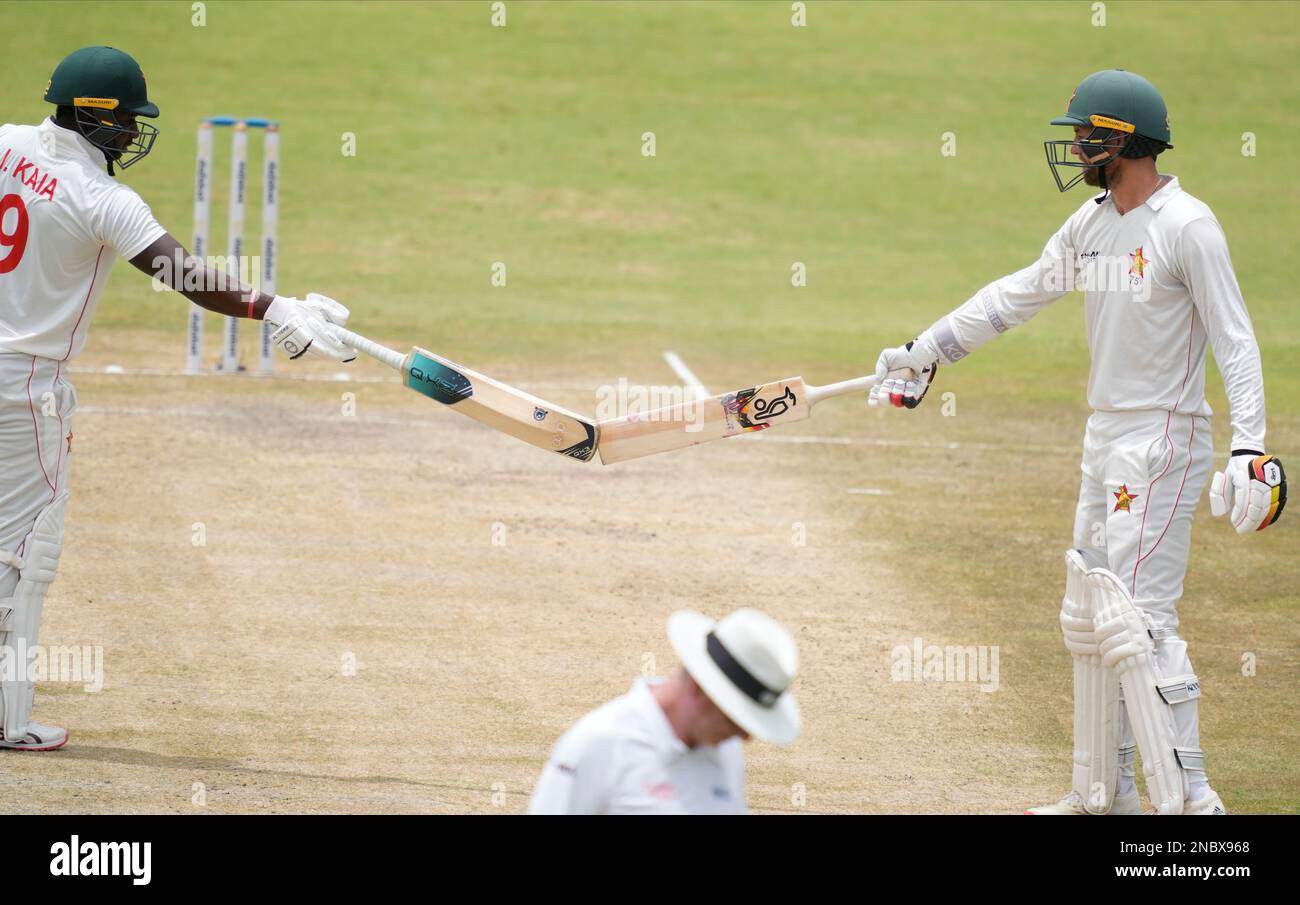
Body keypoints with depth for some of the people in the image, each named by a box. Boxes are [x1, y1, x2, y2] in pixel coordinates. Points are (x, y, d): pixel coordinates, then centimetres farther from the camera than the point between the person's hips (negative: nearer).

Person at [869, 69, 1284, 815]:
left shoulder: (1187, 227, -14)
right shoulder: (1092, 224, 11)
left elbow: (1236, 341, -17)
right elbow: (1017, 296, 21)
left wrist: (1249, 446, -25)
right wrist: (922, 354, 24)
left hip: (1164, 444, -9)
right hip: (1107, 444, 9)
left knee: (1138, 620, -16)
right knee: (1088, 619, 13)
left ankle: (1188, 797, -15)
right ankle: (1105, 794, 21)